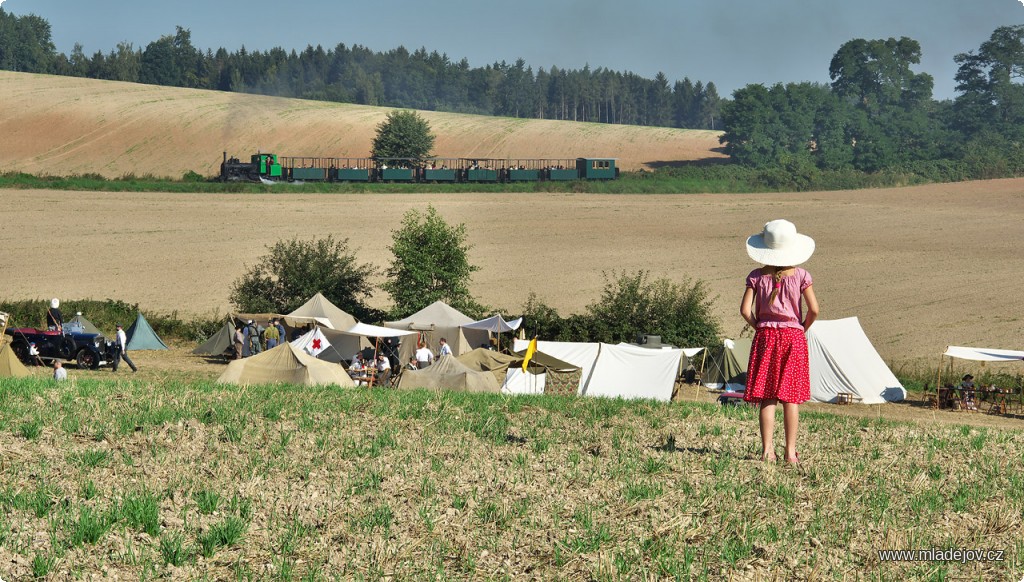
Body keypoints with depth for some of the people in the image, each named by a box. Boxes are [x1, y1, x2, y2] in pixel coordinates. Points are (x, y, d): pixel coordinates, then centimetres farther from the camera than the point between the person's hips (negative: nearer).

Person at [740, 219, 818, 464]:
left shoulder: (757, 276, -1)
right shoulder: (800, 276, -3)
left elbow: (745, 310, -8)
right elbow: (813, 310, -7)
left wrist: (759, 327, 7)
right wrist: (802, 329, 9)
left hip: (765, 337, 1)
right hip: (794, 337, 0)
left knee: (767, 398, 3)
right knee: (791, 398, 3)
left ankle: (767, 449, -2)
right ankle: (791, 451, 4)